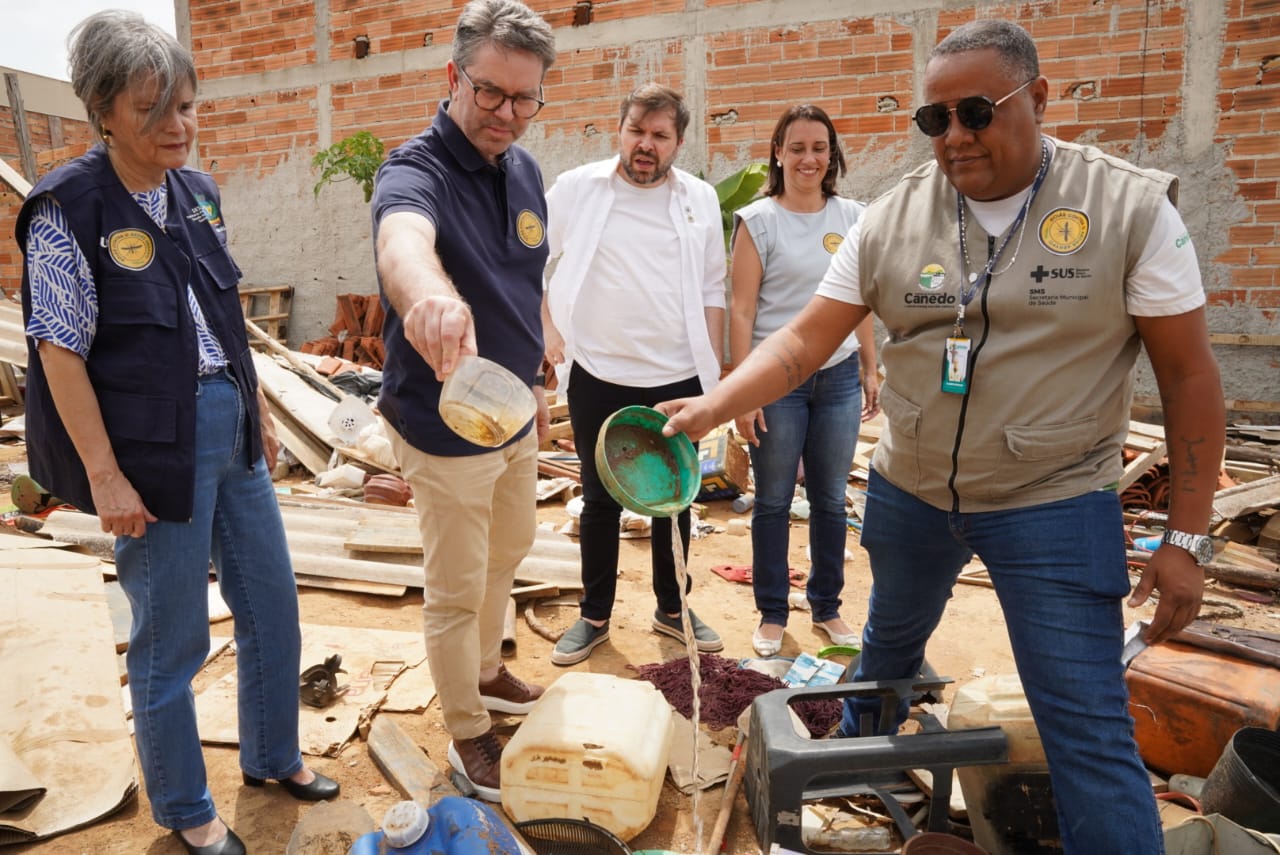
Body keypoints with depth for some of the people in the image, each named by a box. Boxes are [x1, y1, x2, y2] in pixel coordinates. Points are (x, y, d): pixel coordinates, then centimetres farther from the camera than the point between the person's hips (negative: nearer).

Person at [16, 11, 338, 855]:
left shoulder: (197, 191, 5)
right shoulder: (67, 211, -13)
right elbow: (60, 352, -13)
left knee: (273, 604, 16)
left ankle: (273, 755, 40)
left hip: (230, 427, 7)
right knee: (172, 637, 8)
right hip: (155, 448, -6)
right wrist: (104, 476, -14)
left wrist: (260, 411, 14)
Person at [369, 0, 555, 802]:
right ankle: (468, 731, 30)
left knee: (505, 555, 25)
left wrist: (535, 382, 16)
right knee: (457, 592, 8)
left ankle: (487, 671, 49)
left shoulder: (526, 170, 2)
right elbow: (402, 237, -47)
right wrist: (430, 293, -69)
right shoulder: (415, 170, -21)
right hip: (447, 428, -8)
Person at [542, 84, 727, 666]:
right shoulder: (577, 188, -1)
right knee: (601, 501, 10)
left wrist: (714, 368, 5)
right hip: (598, 378, -2)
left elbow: (711, 291, 9)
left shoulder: (701, 199, 5)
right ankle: (594, 617, 26)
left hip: (678, 380, 2)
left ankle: (672, 610, 32)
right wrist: (547, 328, -2)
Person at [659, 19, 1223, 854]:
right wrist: (709, 406, -22)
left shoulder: (1132, 208, -11)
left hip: (1056, 504, -3)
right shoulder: (891, 219, -5)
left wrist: (1186, 536, -9)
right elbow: (804, 340, -7)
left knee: (1091, 734, -5)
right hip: (908, 493, 4)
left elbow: (1189, 375, -8)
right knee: (889, 644, 27)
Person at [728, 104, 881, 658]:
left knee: (830, 500, 12)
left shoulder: (851, 217, 7)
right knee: (774, 502, 7)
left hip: (837, 377, 4)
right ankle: (771, 614, 22)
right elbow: (742, 311, -8)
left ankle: (827, 607, 29)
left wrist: (871, 370, 11)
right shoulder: (758, 220, -4)